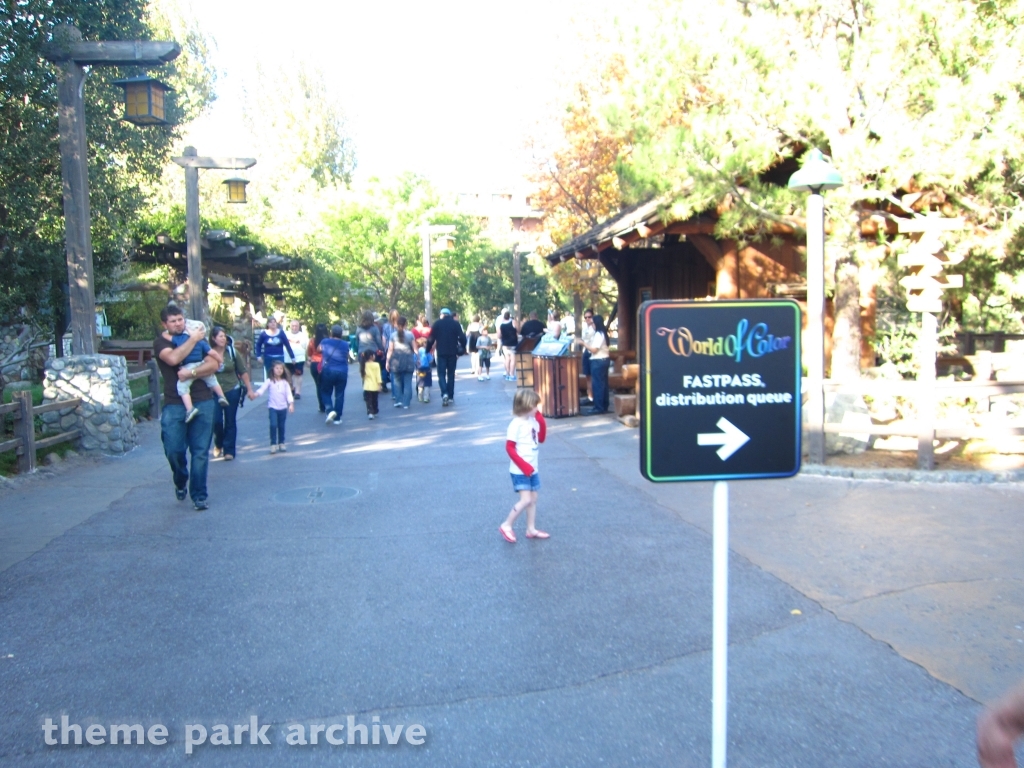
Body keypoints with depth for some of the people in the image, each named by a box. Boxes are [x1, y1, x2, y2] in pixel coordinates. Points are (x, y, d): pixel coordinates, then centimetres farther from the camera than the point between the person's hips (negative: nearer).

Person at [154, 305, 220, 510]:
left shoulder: (198, 339, 11)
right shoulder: (161, 342, 5)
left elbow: (213, 364, -3)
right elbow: (173, 358, -17)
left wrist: (191, 373, -16)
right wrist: (192, 339, -11)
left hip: (202, 402, 1)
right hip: (174, 404, -1)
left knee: (200, 451, 0)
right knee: (174, 450, -4)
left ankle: (199, 495, 9)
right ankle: (180, 483, 27)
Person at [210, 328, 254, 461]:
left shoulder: (233, 352, -5)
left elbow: (243, 371, 2)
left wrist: (249, 389, 3)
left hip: (232, 391, 1)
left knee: (230, 421, 4)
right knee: (216, 421, -5)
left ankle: (229, 450, 14)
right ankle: (218, 444, 24)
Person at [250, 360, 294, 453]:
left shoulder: (285, 382, 4)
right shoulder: (269, 381, -2)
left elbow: (289, 393, -1)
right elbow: (262, 388, -16)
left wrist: (291, 404, -14)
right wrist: (256, 394, -36)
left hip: (283, 407, 2)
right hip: (273, 407, -2)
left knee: (281, 426, 9)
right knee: (273, 425, -14)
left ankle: (281, 443, 24)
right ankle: (273, 444, -4)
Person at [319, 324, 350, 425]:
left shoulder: (324, 342, 2)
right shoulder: (345, 344, 5)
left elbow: (319, 349, 23)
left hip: (327, 371, -1)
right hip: (342, 371, 1)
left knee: (326, 393, 12)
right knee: (339, 395, 7)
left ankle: (330, 410, -13)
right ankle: (337, 418, 6)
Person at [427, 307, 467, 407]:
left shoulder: (437, 324, 2)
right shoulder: (455, 324, 6)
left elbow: (431, 339, -3)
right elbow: (462, 338, -2)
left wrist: (427, 350, 5)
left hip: (441, 353, -2)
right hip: (452, 353, 2)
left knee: (441, 374, 2)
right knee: (451, 374, 11)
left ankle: (444, 393, -20)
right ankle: (451, 397, 11)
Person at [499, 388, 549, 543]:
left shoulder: (533, 421, 4)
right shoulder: (516, 424, -19)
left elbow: (541, 439, 14)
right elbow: (509, 448, -18)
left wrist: (541, 420, 1)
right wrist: (523, 465, -21)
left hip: (532, 469, 8)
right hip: (520, 470, -8)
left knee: (533, 499, 13)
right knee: (525, 500, -13)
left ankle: (531, 529, 24)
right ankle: (506, 526, 1)